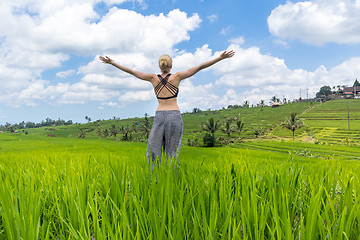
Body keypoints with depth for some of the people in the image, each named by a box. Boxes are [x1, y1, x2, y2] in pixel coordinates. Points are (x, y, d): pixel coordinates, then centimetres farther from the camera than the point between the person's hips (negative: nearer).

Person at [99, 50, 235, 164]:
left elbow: (130, 71, 6)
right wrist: (221, 58, -3)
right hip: (175, 115, -1)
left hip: (159, 116, 1)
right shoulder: (177, 77, 0)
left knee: (154, 151, 7)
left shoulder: (154, 78, 4)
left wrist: (112, 63, 14)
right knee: (173, 152, 4)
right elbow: (200, 67, -3)